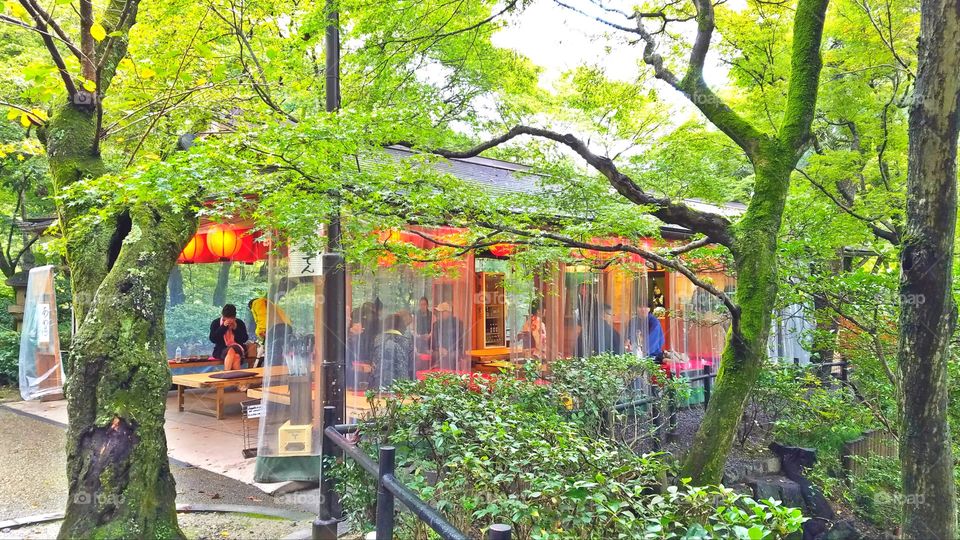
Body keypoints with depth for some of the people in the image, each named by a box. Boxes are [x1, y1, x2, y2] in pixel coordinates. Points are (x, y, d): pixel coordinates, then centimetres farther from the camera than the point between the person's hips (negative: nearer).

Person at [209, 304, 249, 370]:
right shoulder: (216, 323, 6)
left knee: (236, 356, -35)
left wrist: (236, 328, -9)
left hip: (237, 348, 1)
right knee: (231, 352, -36)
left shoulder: (240, 323, 9)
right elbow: (213, 339, -7)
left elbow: (244, 339, 2)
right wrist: (223, 327, -12)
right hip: (221, 349, -1)